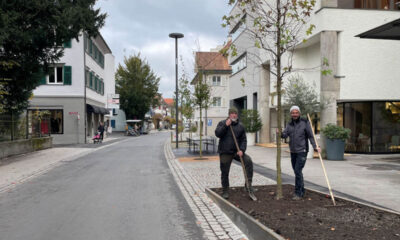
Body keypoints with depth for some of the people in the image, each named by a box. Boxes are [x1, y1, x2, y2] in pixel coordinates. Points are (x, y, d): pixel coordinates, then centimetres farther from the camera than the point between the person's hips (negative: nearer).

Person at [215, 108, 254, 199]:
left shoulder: (240, 126, 7)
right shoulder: (222, 123, 2)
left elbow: (243, 140, 4)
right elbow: (217, 134, -12)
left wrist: (242, 150, -12)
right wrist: (226, 125, -20)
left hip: (236, 151, 2)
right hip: (225, 153, -1)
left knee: (248, 160, -21)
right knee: (225, 173, 3)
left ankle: (248, 184, -14)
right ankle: (225, 191, 20)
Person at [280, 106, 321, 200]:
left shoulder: (305, 122, -6)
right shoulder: (290, 125, 7)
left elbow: (310, 136, -5)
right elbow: (285, 134, -5)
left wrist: (315, 147, -14)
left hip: (302, 151, -5)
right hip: (293, 152, 6)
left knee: (298, 171, -13)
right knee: (297, 172, 12)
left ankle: (298, 193, -5)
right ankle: (302, 191, 25)